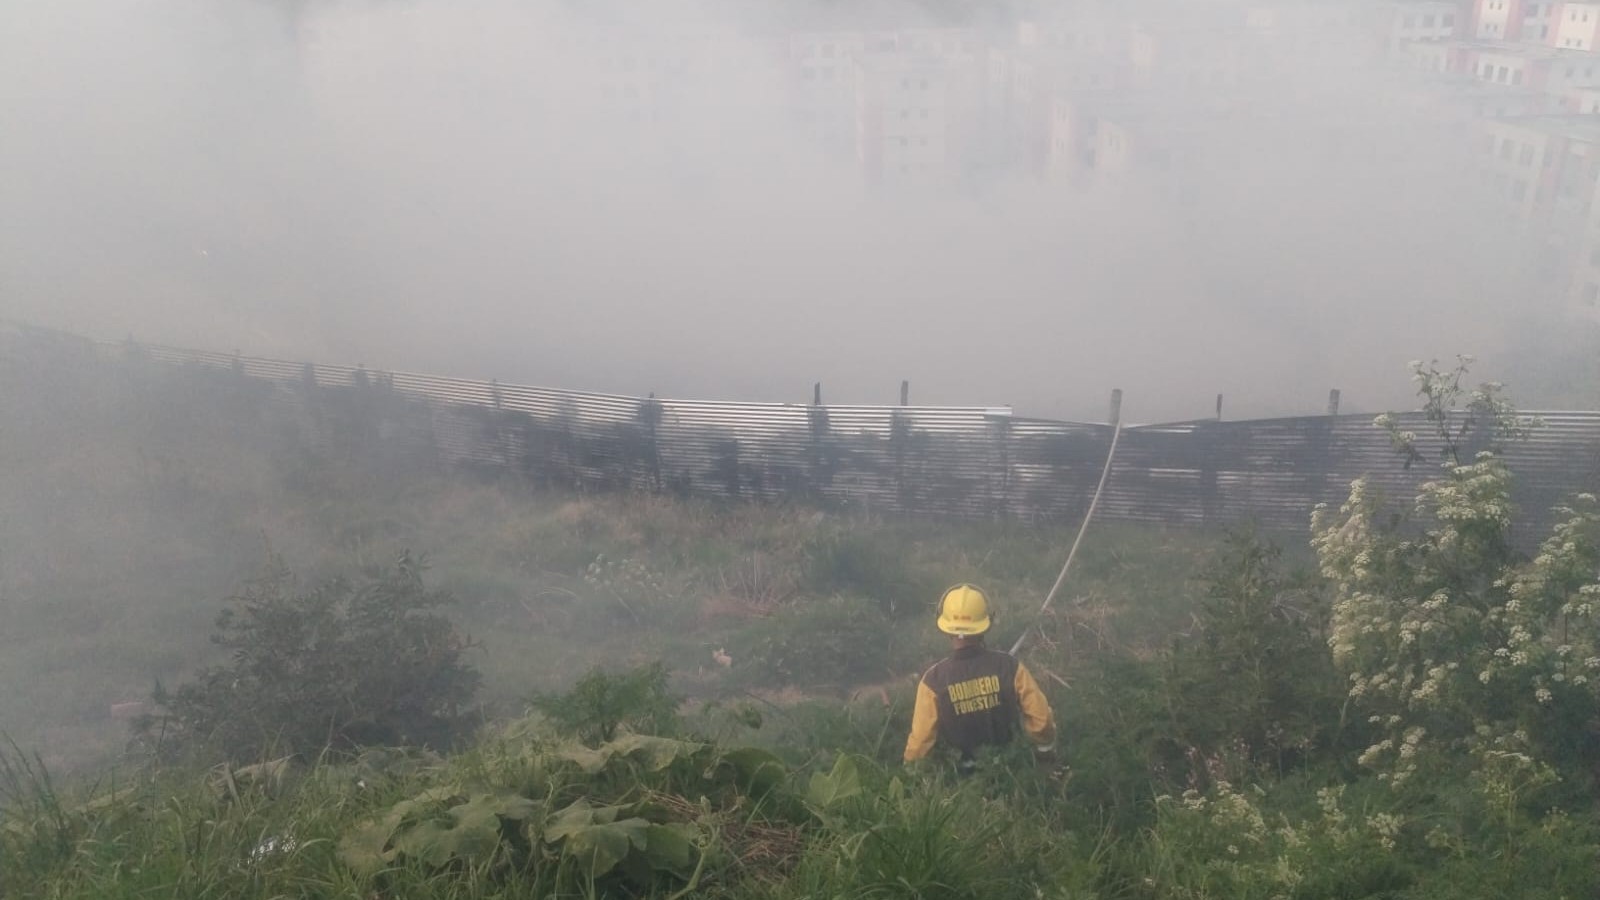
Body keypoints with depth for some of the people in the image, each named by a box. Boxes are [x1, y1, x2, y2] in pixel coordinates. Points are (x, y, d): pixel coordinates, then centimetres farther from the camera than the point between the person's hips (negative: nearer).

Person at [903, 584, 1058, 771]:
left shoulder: (934, 680, -29)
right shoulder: (1009, 666, -26)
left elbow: (921, 739, -21)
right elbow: (1041, 718, -16)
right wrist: (1046, 750, 5)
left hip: (961, 773, -1)